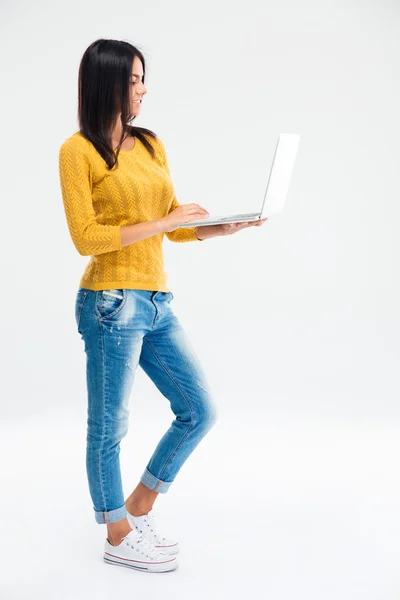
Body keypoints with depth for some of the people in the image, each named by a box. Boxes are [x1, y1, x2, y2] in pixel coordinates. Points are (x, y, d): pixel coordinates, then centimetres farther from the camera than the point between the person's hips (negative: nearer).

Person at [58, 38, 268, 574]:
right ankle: (118, 537, 25)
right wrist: (164, 223, -16)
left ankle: (138, 508, 27)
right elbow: (86, 238, -13)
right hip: (112, 302, -7)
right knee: (109, 427, 6)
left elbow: (178, 228, 15)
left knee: (200, 412, 11)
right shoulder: (78, 150, -6)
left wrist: (228, 227, -1)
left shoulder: (152, 145, 13)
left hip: (157, 303, 7)